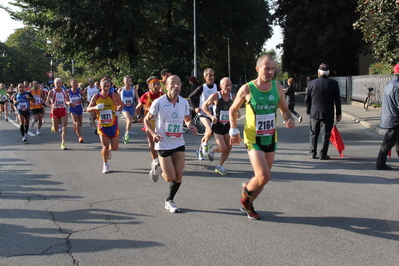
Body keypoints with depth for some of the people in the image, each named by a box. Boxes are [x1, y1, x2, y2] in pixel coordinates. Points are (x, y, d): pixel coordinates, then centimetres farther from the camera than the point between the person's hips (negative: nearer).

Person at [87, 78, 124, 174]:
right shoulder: (96, 96, -5)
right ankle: (105, 165, 18)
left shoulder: (114, 96, -8)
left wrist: (118, 111, -14)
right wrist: (96, 107, -22)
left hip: (113, 125, 0)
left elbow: (121, 105, 7)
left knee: (115, 147, 3)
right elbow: (88, 109, -1)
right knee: (105, 146, -5)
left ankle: (109, 150, 40)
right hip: (102, 125, 0)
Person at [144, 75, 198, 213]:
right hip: (163, 144, -4)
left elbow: (187, 120, 14)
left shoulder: (184, 102, -1)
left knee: (178, 175, 2)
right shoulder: (158, 102, -13)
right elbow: (147, 120, -2)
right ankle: (157, 168, 28)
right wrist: (153, 134, -18)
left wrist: (191, 126, -9)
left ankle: (170, 201, 23)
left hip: (179, 144, 4)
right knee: (170, 177, -4)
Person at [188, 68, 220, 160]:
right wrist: (195, 107, -4)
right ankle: (205, 145, -1)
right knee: (210, 130, -27)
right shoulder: (202, 88, -7)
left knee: (208, 134, 12)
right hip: (203, 113, -4)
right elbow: (191, 97, 4)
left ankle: (200, 149, 34)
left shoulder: (217, 87, 0)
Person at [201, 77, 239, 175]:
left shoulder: (232, 97, -1)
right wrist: (211, 116, -19)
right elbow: (204, 106, -5)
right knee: (223, 148, -12)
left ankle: (219, 166, 22)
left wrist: (237, 112, -7)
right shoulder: (215, 96, -15)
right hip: (217, 125, -5)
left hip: (227, 125, 5)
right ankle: (211, 149, 23)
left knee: (229, 147, 3)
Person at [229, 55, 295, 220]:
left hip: (271, 138, 5)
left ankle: (247, 205, 34)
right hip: (253, 139, -5)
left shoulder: (278, 88, 1)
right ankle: (246, 189, 16)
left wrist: (289, 119, -8)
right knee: (264, 176, -17)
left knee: (263, 177, 11)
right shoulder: (247, 89, -10)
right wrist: (233, 130, -6)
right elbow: (233, 110, 3)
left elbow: (285, 109, 13)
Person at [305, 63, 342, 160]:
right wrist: (338, 114, 4)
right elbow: (337, 100, -3)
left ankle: (312, 153, 15)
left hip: (314, 113, 1)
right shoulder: (334, 83, -4)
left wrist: (308, 110, 16)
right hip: (328, 114, -1)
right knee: (325, 134, 5)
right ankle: (323, 154, 6)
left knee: (314, 134, 13)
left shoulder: (311, 83, -2)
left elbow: (307, 99, 3)